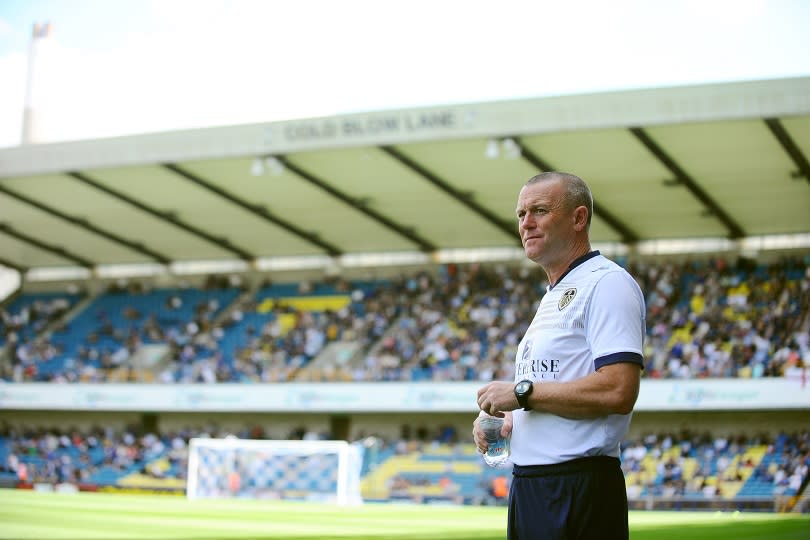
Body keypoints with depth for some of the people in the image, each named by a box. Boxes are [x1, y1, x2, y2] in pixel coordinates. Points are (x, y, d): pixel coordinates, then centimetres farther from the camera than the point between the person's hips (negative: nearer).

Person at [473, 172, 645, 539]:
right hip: (528, 483, 9)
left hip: (579, 491, -9)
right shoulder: (552, 298, 20)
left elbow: (618, 391, -23)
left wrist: (521, 391, -15)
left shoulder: (607, 283, -10)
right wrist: (503, 420, 8)